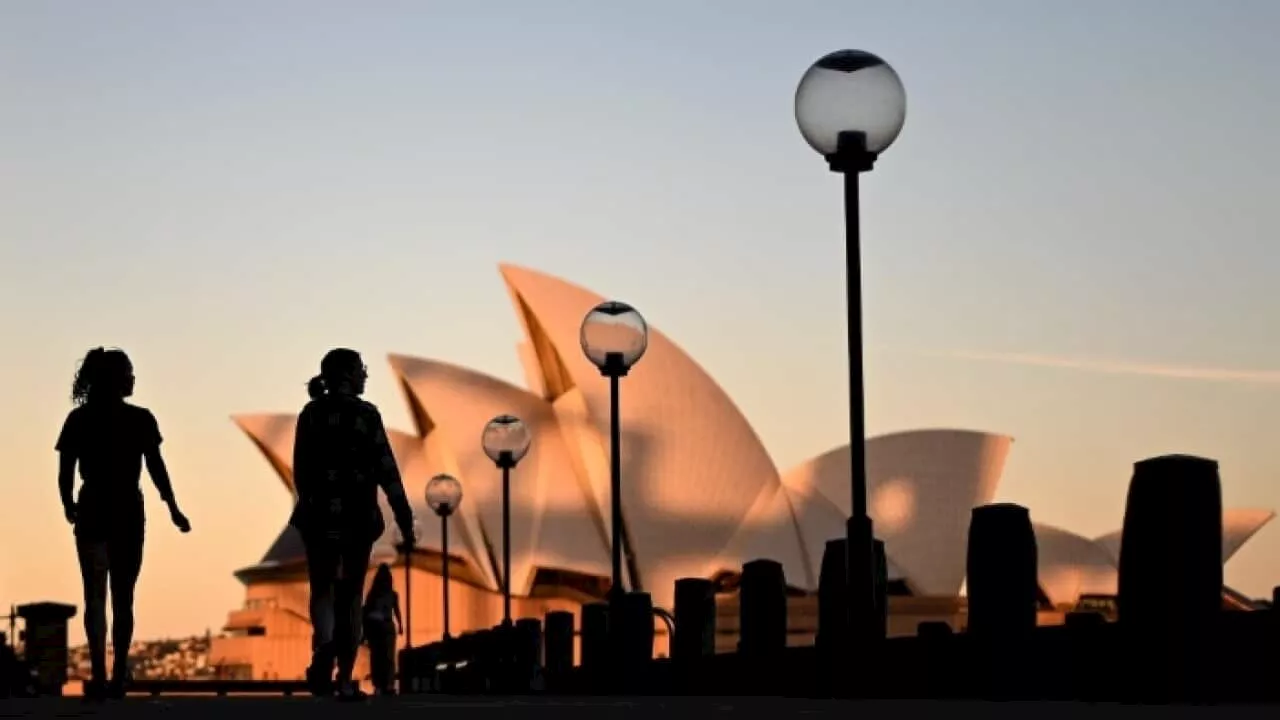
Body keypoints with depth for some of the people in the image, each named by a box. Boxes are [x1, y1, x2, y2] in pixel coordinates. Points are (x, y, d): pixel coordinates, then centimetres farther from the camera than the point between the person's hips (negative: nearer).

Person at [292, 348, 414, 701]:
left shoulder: (311, 413, 3)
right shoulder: (367, 414, -3)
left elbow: (301, 470, 5)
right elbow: (387, 472, -7)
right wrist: (405, 520, -4)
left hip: (320, 514, 1)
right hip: (359, 515, -1)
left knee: (322, 590, 7)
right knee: (351, 596, 8)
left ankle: (323, 643, -25)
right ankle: (345, 679, 5)